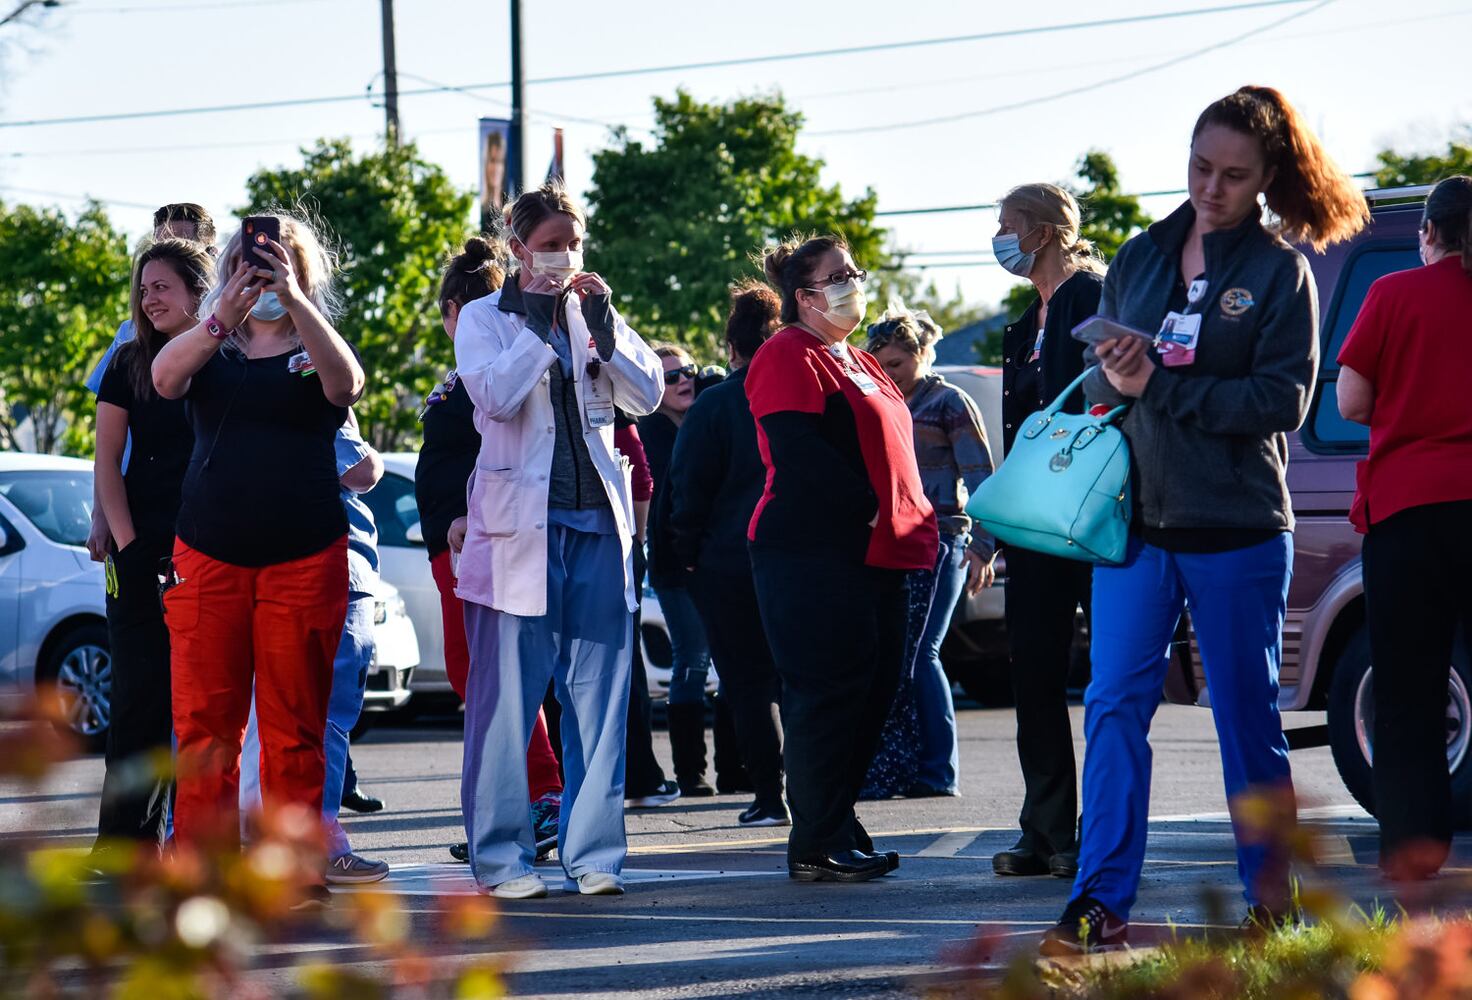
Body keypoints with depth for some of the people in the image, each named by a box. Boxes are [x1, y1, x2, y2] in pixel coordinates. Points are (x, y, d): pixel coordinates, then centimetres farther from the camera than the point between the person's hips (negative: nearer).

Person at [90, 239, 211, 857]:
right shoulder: (131, 363, 9)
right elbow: (107, 461, 6)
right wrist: (126, 541, -6)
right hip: (143, 552, 0)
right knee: (140, 691, -2)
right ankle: (129, 835, -1)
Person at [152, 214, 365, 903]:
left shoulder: (315, 354, 10)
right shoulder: (212, 352, 13)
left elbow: (346, 385, -14)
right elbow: (165, 379, -9)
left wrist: (293, 299, -25)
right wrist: (225, 313, -24)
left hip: (305, 559, -1)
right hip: (209, 555, 1)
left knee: (294, 727, -1)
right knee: (203, 722, -3)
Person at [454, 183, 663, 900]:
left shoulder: (593, 313, 16)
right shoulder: (485, 317, 4)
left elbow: (648, 395, 4)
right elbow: (495, 396, -13)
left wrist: (603, 327, -6)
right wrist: (539, 326, -11)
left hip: (597, 520, 4)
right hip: (518, 523, -4)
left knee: (599, 694, 2)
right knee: (506, 699, -4)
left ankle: (594, 853, 6)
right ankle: (500, 855, 2)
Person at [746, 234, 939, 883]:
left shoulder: (857, 364, 23)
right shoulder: (789, 356, -7)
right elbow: (798, 453, -19)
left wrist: (911, 518, 12)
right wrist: (868, 506, -20)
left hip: (871, 556, 10)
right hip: (814, 554, -10)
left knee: (871, 692, 9)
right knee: (827, 693, -10)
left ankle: (839, 828, 16)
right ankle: (817, 847, -6)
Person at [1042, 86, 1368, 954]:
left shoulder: (1281, 272, -2)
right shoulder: (1140, 258, 11)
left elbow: (1283, 400, -10)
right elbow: (1101, 381, 16)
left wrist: (1161, 387, -17)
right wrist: (1113, 379, -8)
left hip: (1239, 530, -3)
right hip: (1135, 521, 3)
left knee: (1249, 717, 4)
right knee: (1114, 704, -4)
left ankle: (1272, 899, 15)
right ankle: (1101, 902, -3)